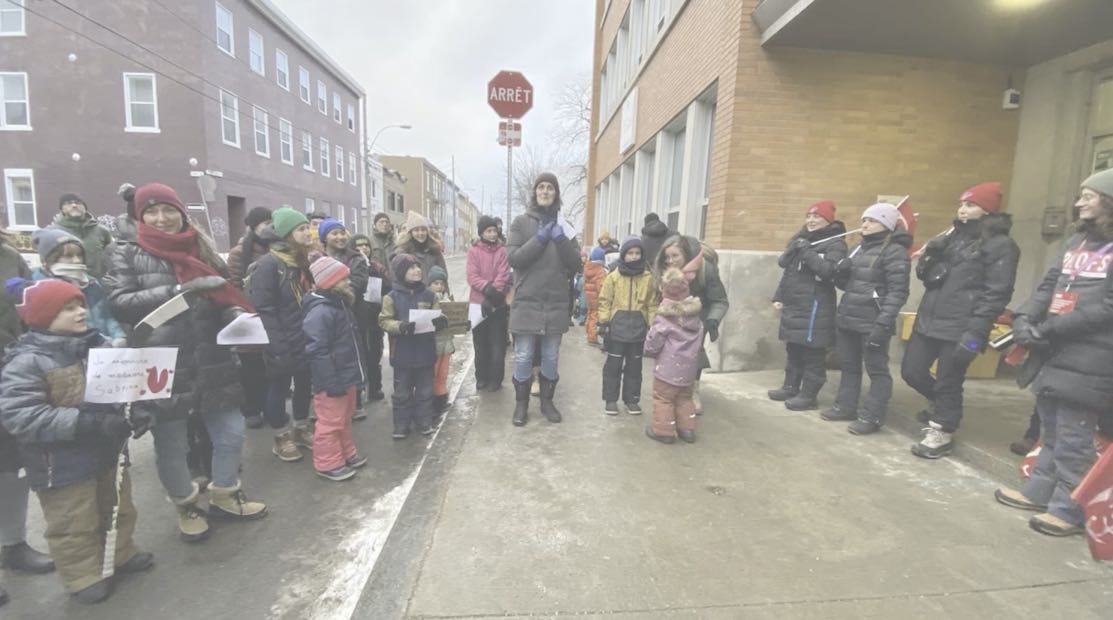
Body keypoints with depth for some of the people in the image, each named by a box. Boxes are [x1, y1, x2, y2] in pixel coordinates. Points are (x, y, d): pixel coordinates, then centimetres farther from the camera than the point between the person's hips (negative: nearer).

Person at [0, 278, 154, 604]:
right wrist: (88, 422, -32)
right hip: (63, 466, -5)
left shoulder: (99, 344, -1)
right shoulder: (26, 361, -18)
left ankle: (122, 555, 42)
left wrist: (136, 411, -9)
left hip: (108, 452, 6)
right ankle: (84, 577, 30)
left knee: (118, 510, 22)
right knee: (74, 526, 11)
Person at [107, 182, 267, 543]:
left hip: (211, 361, 3)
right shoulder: (127, 253, 0)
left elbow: (221, 296, 14)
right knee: (171, 443, 10)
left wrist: (237, 312, -8)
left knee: (230, 433, 8)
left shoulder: (200, 248, 10)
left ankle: (224, 496, 31)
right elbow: (119, 303, -11)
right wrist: (178, 290, -21)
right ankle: (186, 505, 34)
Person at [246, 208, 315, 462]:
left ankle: (302, 429, 34)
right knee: (278, 390, 9)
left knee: (304, 386, 17)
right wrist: (279, 348, -20)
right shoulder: (268, 264, -15)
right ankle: (282, 437, 26)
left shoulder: (301, 262, 10)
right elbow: (264, 310, -19)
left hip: (305, 341, 7)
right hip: (282, 346, -7)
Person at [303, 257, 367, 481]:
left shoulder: (339, 304, 10)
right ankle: (328, 464, 18)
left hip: (346, 376, 10)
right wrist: (331, 381, -24)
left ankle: (346, 454, 37)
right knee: (330, 422, 4)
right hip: (332, 381, -10)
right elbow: (317, 351, -26)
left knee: (344, 419, 22)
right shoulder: (320, 312, -23)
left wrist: (355, 372, 23)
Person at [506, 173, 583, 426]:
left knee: (551, 357, 12)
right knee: (523, 357, 4)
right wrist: (540, 238, -14)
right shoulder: (521, 222, 2)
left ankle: (547, 401, 28)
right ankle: (521, 404, 21)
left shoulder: (563, 224, 9)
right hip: (526, 302, -2)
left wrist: (560, 238, -11)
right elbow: (513, 258, -9)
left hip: (555, 303, 3)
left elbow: (575, 264, 2)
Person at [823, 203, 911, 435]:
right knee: (848, 366, 16)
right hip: (847, 318, 8)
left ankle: (871, 417, 10)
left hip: (872, 323, -8)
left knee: (877, 369, 3)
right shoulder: (860, 247, 14)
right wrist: (841, 272, -4)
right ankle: (845, 407, 27)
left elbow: (897, 292, -15)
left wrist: (883, 324, -22)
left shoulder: (894, 251, -9)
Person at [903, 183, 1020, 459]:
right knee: (911, 371, 10)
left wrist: (975, 333, -19)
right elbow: (926, 276, 16)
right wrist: (928, 259, -5)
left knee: (948, 382, 4)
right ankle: (940, 404, 39)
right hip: (928, 320, 7)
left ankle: (942, 433, 23)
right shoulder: (954, 236, 15)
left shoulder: (1000, 245, -6)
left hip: (959, 329, -6)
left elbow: (996, 294, -12)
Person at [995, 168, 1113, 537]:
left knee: (1073, 438, 1)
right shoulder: (1076, 241, 15)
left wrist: (1047, 330, -18)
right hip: (1054, 351, 7)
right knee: (1050, 429, 17)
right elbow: (1049, 286, 12)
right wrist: (1024, 317, -5)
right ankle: (1040, 490, 29)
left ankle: (1070, 509, 13)